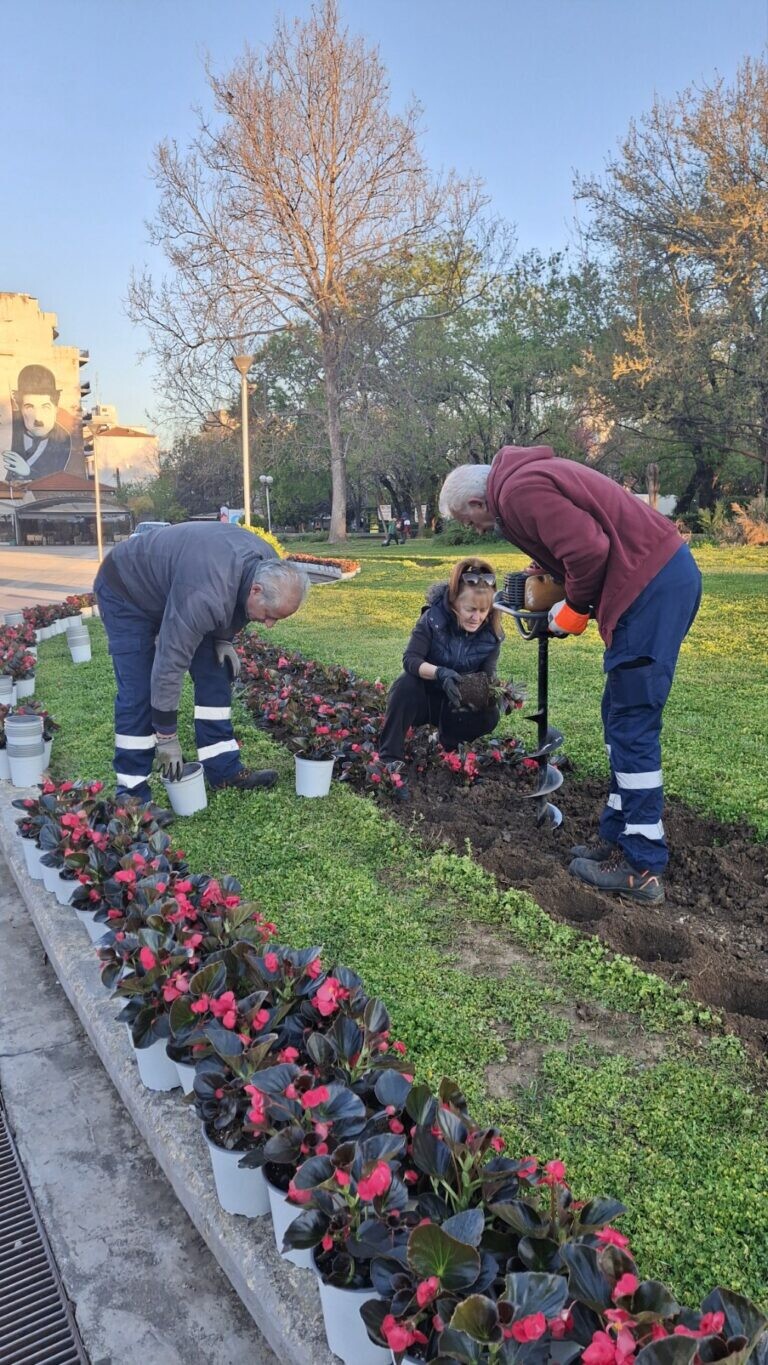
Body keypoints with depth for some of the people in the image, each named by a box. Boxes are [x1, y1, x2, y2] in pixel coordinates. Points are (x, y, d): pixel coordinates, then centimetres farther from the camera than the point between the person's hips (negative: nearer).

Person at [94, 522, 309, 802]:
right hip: (126, 590, -8)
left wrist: (223, 639, -9)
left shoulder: (269, 568, -18)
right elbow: (169, 663, -36)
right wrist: (166, 737, -28)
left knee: (215, 674, 0)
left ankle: (224, 769, 7)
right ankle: (132, 793, -3)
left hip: (171, 585, 8)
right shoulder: (204, 596, -43)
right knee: (139, 692, -13)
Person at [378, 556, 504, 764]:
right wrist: (439, 673, -48)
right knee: (406, 684, -34)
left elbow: (488, 673, -13)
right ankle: (389, 756, -28)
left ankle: (446, 743, 4)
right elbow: (410, 659, -29)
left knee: (489, 715, -26)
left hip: (458, 702, 2)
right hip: (424, 696, -2)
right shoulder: (433, 617, -24)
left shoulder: (492, 632, -14)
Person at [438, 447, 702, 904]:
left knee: (632, 727, -5)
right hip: (668, 572, 10)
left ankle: (642, 867, 3)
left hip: (651, 583, -10)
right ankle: (620, 837, 24)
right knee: (622, 719, 15)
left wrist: (574, 609, -5)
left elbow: (589, 550, -20)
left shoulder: (518, 491, -12)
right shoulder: (529, 474, 19)